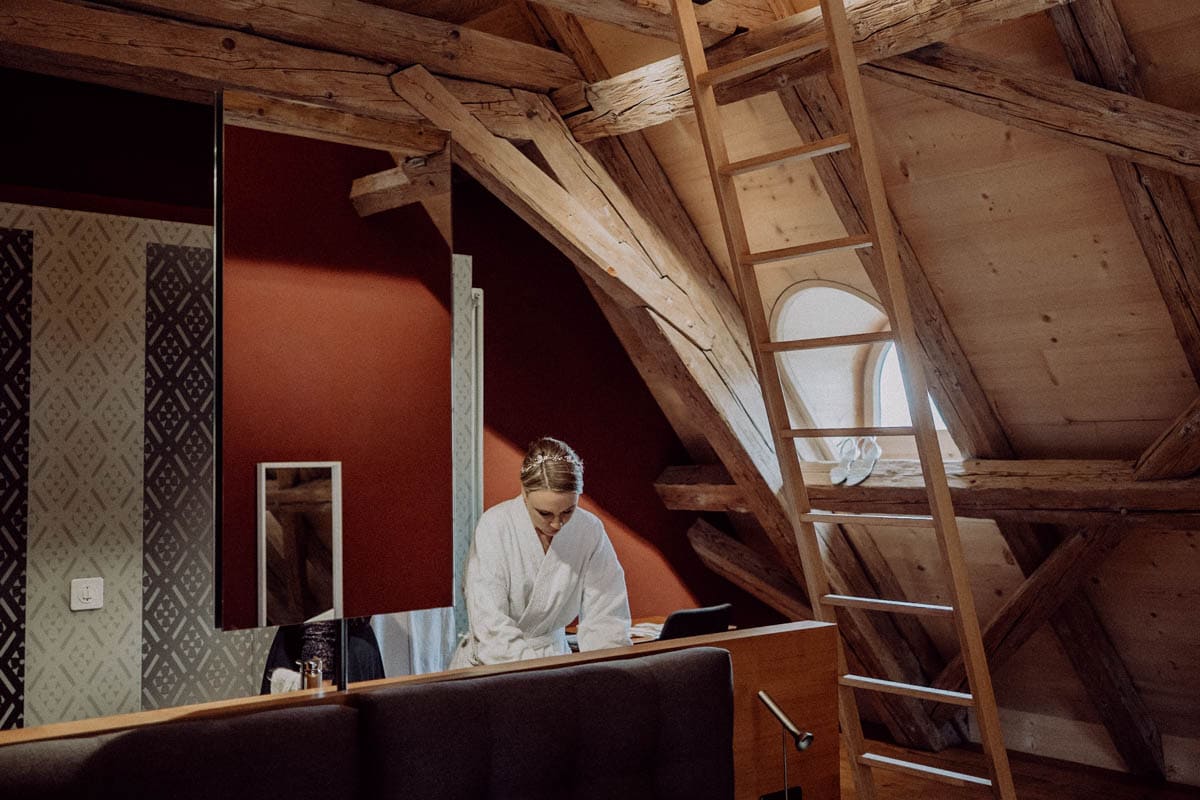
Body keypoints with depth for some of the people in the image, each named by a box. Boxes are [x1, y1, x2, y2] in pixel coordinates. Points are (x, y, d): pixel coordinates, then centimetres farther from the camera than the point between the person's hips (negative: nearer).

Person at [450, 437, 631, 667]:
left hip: (554, 654, 3)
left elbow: (604, 617, -7)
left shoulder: (590, 530, -8)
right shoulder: (494, 526, -17)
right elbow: (490, 624, -21)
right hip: (493, 660, -2)